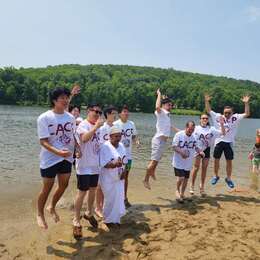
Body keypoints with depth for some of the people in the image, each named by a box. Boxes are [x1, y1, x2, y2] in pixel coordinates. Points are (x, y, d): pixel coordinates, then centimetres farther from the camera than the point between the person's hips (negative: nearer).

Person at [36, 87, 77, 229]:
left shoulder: (70, 117, 0)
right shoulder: (44, 118, -15)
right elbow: (43, 141, -18)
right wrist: (58, 152, -32)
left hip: (67, 158, 5)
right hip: (50, 159, -5)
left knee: (64, 185, 16)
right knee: (47, 187, 7)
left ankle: (52, 207, 43)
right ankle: (40, 214, 33)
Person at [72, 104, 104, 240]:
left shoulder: (97, 126, 10)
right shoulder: (83, 125, -14)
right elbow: (84, 138, -36)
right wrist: (96, 127, -39)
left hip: (94, 165, 8)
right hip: (84, 166, -8)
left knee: (93, 190, 19)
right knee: (82, 192, -1)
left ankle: (89, 213, 39)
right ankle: (76, 222, 13)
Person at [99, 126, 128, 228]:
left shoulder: (121, 146, 5)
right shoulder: (105, 147, -16)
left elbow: (125, 161, 13)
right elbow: (103, 164, -20)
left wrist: (124, 171, -3)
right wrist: (114, 164, -36)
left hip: (119, 178, 6)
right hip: (108, 179, -6)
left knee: (119, 199, 11)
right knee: (110, 199, 4)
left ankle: (115, 219, 29)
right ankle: (108, 220, 25)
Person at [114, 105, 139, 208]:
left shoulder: (131, 124, 4)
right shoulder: (115, 124, -11)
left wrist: (137, 141, -6)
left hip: (128, 155, 5)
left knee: (125, 177, 16)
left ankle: (125, 198, 30)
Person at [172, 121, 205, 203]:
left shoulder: (193, 137, 5)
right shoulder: (179, 135, -12)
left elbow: (196, 147, 12)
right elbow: (174, 146, -15)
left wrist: (200, 152, -9)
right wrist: (181, 152, -31)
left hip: (188, 163, 6)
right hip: (178, 162, -5)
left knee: (186, 179, 12)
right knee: (180, 178, -15)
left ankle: (182, 193, 33)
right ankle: (177, 191, 16)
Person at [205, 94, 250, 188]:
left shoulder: (235, 118, 2)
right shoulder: (218, 116, 1)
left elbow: (246, 114, -1)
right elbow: (209, 110, 3)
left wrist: (246, 103, -11)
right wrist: (207, 101, -10)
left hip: (229, 142, 0)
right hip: (219, 142, 0)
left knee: (229, 162, 6)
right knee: (216, 160, 7)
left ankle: (228, 179, 23)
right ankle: (216, 176, 27)